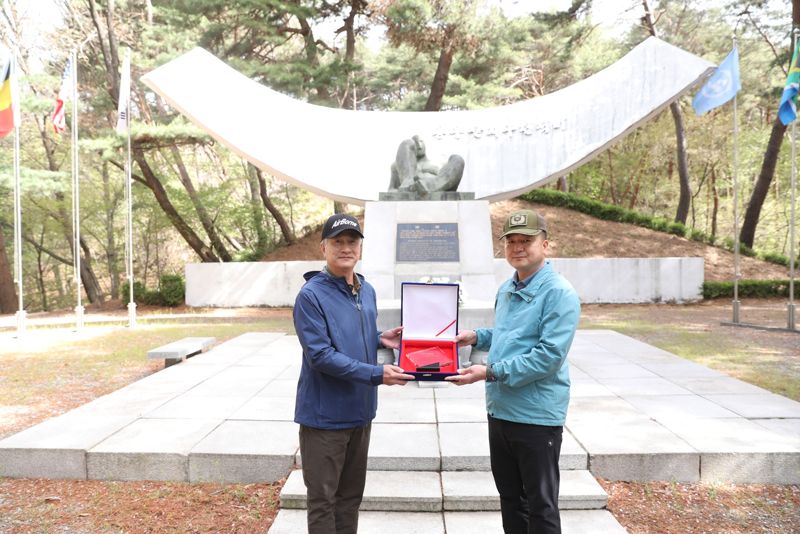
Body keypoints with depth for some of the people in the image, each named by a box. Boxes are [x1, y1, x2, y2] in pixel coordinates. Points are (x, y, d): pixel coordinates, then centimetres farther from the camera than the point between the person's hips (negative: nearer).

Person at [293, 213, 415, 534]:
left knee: (351, 493, 19)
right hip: (325, 414, -7)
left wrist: (380, 339, -2)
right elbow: (321, 355, -21)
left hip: (360, 410, 7)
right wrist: (377, 374, -23)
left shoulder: (367, 291, 7)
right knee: (323, 498, 6)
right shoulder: (311, 295, -16)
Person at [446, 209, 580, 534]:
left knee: (540, 505, 7)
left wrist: (492, 372, -25)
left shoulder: (558, 293, -16)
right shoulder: (506, 289, 11)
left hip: (536, 415, -8)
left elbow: (549, 355, -24)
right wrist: (477, 337, 6)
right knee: (510, 497, 21)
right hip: (500, 409, 8)